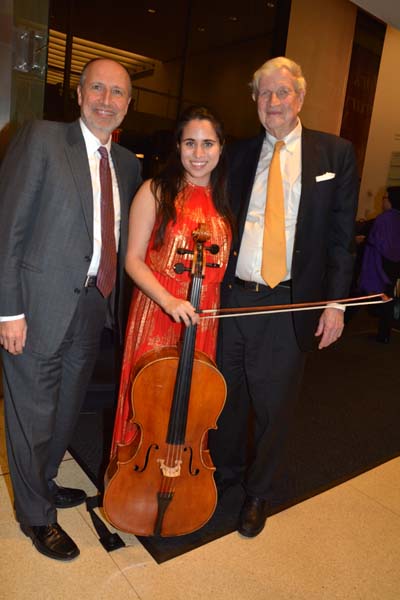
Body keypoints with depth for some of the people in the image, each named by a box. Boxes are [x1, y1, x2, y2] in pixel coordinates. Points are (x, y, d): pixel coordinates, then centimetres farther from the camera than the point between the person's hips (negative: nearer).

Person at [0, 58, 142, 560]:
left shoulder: (127, 163, 10)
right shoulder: (41, 139, -7)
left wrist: (115, 302, 5)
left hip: (93, 307, 6)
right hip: (40, 306, -5)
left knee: (67, 409, 21)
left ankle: (43, 483, 46)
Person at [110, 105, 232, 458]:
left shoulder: (225, 200, 7)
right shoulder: (155, 192, -3)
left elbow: (224, 264, 12)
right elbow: (133, 259, -6)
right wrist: (168, 300, -21)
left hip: (204, 320, 3)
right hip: (157, 313, -3)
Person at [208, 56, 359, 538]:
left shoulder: (335, 154, 3)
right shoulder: (240, 155, 11)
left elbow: (341, 234, 0)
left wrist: (335, 300, -6)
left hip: (289, 305, -2)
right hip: (232, 297, 3)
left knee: (274, 404, 10)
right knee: (227, 395, 16)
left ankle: (259, 493, 34)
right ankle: (225, 470, 42)